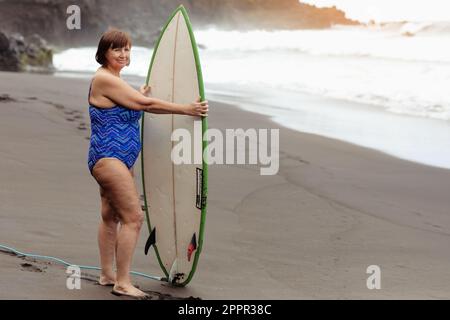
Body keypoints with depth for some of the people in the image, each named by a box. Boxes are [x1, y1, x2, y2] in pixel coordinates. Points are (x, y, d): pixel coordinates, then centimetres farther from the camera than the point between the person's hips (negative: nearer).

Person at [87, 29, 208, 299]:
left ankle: (107, 275, 26)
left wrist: (140, 96, 34)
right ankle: (123, 283, -8)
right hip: (108, 158, -11)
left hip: (118, 160, 11)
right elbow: (145, 104, -20)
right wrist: (187, 109, -19)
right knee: (133, 217, -13)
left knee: (111, 216, 16)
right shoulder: (104, 79, -17)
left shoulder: (114, 80, 15)